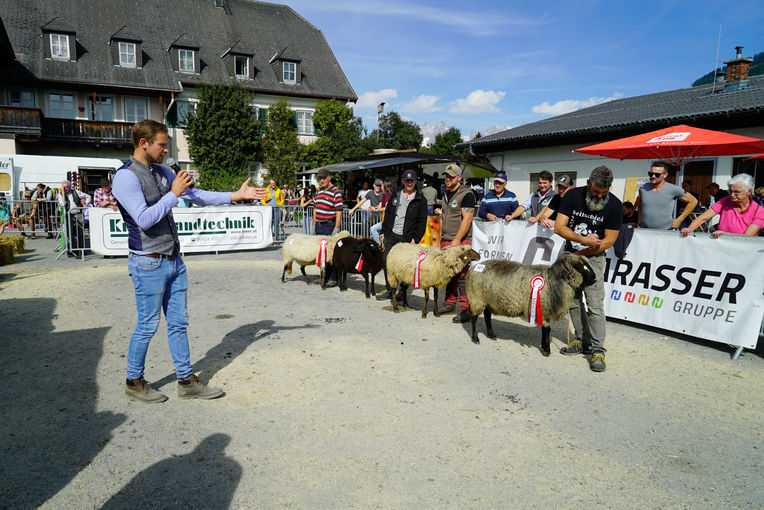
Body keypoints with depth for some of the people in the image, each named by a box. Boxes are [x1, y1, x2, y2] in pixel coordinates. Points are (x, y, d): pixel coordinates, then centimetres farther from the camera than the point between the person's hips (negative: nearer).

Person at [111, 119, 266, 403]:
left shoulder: (161, 172, 12)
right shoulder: (126, 177, -12)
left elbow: (197, 196, 12)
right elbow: (144, 219, -20)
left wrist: (236, 195, 6)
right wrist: (174, 193, -15)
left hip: (173, 261, 8)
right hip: (149, 264, -8)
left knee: (179, 323, 11)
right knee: (147, 326, 3)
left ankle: (187, 382, 20)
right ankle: (134, 382, 24)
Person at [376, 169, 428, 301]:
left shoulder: (420, 200, -1)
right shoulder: (396, 195, 12)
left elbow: (422, 221, -3)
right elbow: (387, 214, 16)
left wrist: (415, 239, -11)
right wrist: (384, 231, 9)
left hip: (407, 238, -4)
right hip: (391, 235, 4)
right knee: (386, 262, 3)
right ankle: (389, 290, 16)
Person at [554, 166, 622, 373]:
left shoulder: (614, 205, -11)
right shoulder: (573, 195, -7)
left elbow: (608, 241, -10)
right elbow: (559, 227, -13)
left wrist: (579, 254, -12)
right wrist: (582, 239, -28)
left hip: (593, 258, -3)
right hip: (570, 255, 3)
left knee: (595, 305, -9)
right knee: (573, 301, 8)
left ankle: (597, 349, -2)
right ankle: (582, 341, 20)